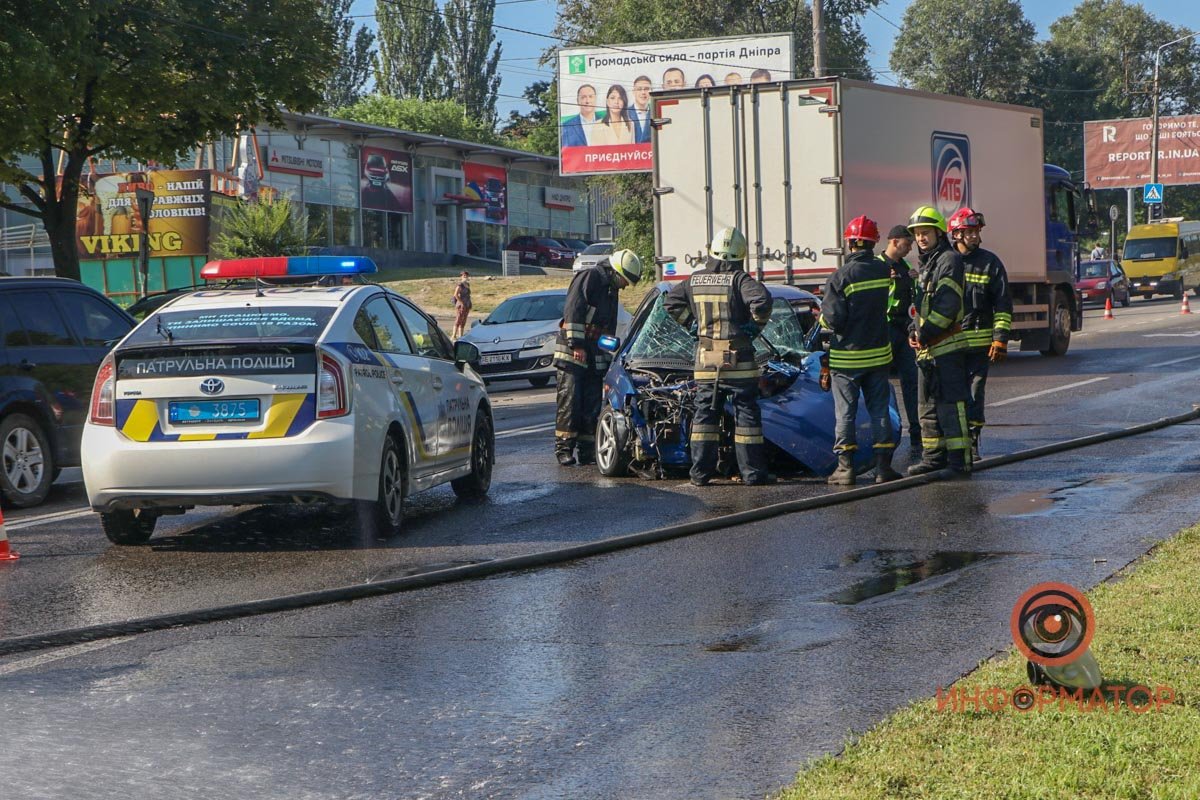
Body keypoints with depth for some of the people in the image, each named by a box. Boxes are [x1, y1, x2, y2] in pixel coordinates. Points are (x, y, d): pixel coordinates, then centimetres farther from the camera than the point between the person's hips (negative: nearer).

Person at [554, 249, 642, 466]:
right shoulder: (589, 277, -7)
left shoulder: (611, 290, 21)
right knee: (570, 401, -9)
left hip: (595, 356, 8)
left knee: (592, 405, 4)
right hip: (572, 352, -8)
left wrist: (608, 359, 20)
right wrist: (576, 344, -19)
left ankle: (587, 450, 6)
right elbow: (572, 310, -16)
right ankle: (563, 448, -6)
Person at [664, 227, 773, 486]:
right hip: (738, 359, -4)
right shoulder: (739, 279, -9)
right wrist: (756, 326, -7)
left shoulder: (695, 280, 7)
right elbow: (761, 301, -24)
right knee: (746, 413, 3)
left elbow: (671, 302, 14)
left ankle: (700, 472, 8)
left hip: (705, 359, 4)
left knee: (705, 413, 10)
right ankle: (752, 472, 4)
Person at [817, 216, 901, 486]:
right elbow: (893, 310, 10)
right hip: (879, 354, 4)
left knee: (845, 412, 3)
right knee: (879, 410, 10)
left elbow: (833, 319, -17)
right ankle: (883, 466, 9)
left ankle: (845, 467, 2)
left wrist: (822, 316, 4)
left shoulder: (841, 276, -15)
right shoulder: (886, 271, 0)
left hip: (847, 357, -4)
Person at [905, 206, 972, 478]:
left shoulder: (949, 260, -9)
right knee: (928, 405, 13)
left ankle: (960, 460, -12)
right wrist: (913, 332, 10)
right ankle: (934, 456, 20)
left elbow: (947, 304, -18)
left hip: (947, 346, -10)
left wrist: (925, 333, -15)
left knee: (951, 404, -12)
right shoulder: (925, 263, 21)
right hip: (926, 349, 10)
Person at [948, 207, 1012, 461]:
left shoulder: (990, 262, 4)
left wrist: (1000, 339, -3)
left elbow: (1003, 304, 4)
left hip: (979, 343, 0)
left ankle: (971, 445, 10)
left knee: (974, 395, 1)